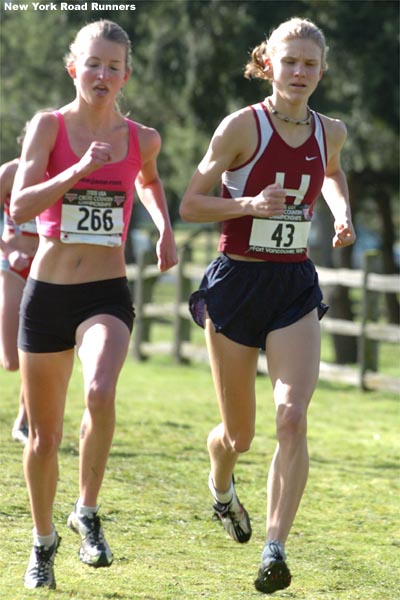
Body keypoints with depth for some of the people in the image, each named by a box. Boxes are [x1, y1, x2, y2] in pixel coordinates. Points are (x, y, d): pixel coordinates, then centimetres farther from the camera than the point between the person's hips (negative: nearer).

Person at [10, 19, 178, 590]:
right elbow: (20, 206, -17)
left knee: (100, 393, -30)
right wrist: (79, 169, -27)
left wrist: (165, 229, 13)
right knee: (44, 436, 10)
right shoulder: (49, 126, -4)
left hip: (107, 295, 0)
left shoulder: (140, 138, 3)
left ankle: (88, 511, -9)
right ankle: (43, 540, 33)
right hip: (47, 291, 0)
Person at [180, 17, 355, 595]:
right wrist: (251, 204, -21)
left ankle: (275, 550, -18)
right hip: (237, 282, -2)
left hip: (295, 287, 2)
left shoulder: (330, 131, 4)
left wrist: (342, 212, 9)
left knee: (293, 416, -19)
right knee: (239, 434, 10)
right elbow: (190, 205, -7)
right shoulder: (242, 125, -10)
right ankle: (221, 486, 46)